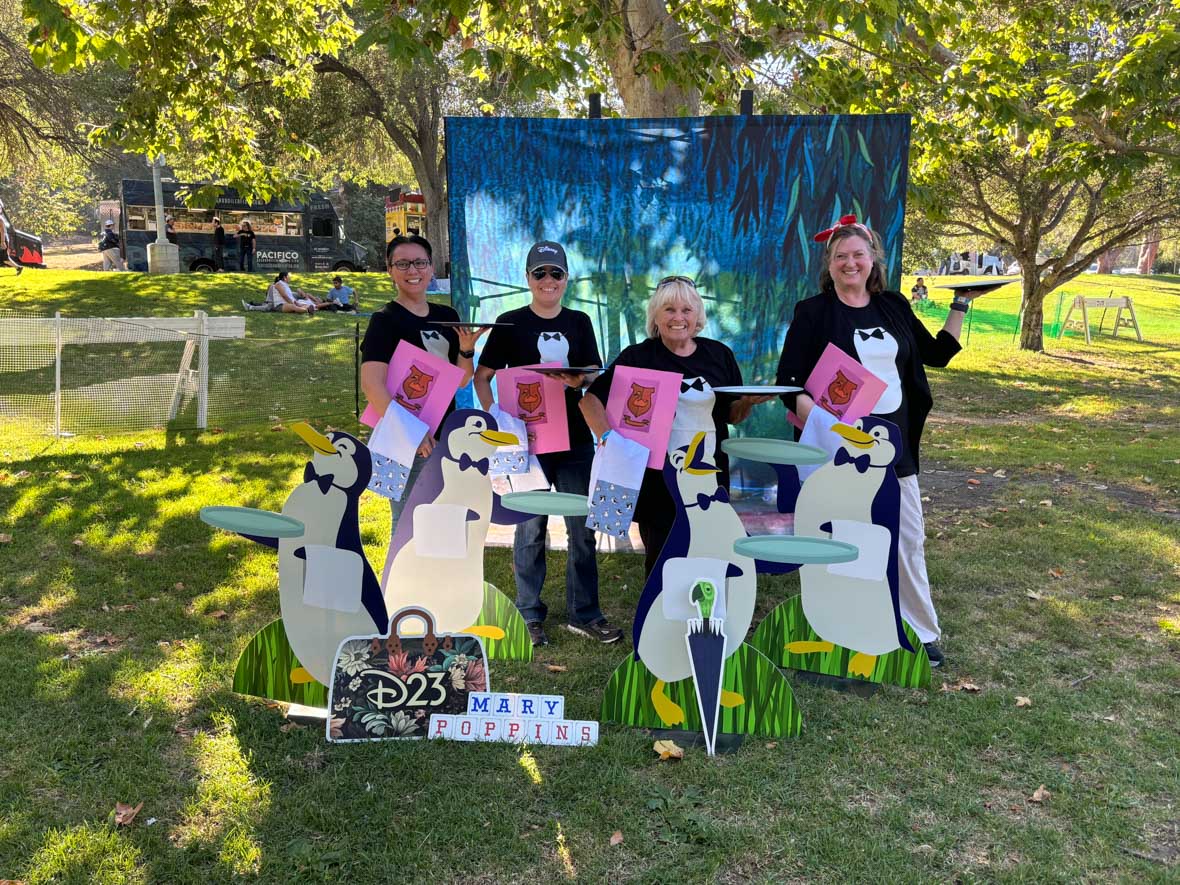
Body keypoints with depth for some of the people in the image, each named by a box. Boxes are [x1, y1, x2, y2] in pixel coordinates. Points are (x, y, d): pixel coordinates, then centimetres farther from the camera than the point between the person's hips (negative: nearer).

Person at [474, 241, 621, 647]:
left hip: (576, 438, 3)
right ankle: (530, 614, 18)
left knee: (582, 528, 6)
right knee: (530, 528, 5)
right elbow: (482, 376, -1)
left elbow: (594, 375, 7)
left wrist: (578, 380, -15)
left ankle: (583, 614, 19)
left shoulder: (579, 322, 8)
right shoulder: (511, 323, -1)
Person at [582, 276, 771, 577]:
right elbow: (591, 397, -3)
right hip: (657, 479, -2)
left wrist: (750, 401, -6)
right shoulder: (638, 357, 0)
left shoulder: (719, 355, 9)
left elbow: (732, 415, 15)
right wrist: (607, 436, -18)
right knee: (660, 560, 6)